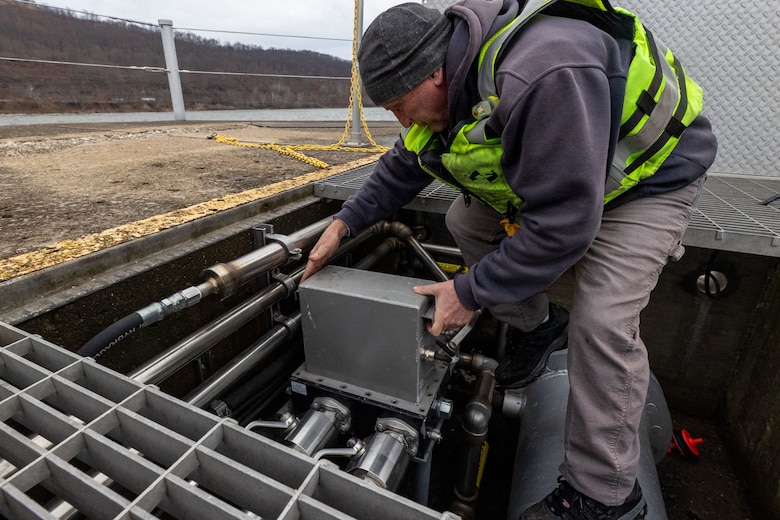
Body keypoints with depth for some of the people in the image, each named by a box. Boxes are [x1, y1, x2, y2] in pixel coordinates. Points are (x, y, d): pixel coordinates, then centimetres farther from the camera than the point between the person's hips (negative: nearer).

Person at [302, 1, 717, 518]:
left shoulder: (539, 78, -38)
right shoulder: (454, 80, -9)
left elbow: (561, 225, -36)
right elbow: (404, 165, 3)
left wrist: (470, 292, -27)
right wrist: (345, 223, -4)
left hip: (651, 173, -8)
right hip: (552, 174, 8)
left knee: (601, 323, -20)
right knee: (466, 221, -2)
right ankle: (536, 326, 15)